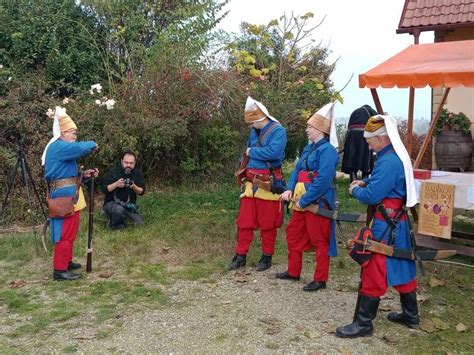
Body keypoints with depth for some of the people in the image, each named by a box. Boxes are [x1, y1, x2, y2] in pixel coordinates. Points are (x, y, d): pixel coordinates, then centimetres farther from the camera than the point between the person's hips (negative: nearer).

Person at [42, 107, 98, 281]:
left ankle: (66, 262, 30)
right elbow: (81, 148, -31)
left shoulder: (59, 148, 18)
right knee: (66, 233, -7)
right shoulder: (59, 147, -16)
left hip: (67, 196, 11)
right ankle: (59, 270, -2)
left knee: (68, 232, 19)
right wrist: (93, 144, -9)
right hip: (65, 197, -11)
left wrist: (83, 175, 6)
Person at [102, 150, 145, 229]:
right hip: (112, 203, -4)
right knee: (119, 209, -37)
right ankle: (113, 224, -4)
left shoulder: (138, 173, 1)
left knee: (139, 222, -12)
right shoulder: (113, 172, -8)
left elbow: (141, 192, -4)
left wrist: (134, 187, -25)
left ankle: (124, 216, 18)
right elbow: (105, 189, -10)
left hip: (129, 204, 4)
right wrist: (116, 184, -28)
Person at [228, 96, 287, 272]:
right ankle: (240, 256, 19)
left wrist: (252, 152, -14)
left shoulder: (278, 130, -10)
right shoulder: (254, 131, 12)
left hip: (267, 184, -6)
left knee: (268, 223, 6)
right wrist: (244, 165, 8)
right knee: (244, 221, 9)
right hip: (250, 183, 6)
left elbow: (274, 152, -26)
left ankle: (267, 257, 20)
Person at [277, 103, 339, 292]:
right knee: (293, 234, 18)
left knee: (319, 241, 1)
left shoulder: (327, 150, -16)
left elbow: (323, 181, -24)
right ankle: (293, 271, 33)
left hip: (317, 203, -10)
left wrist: (304, 200, -20)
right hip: (302, 201, 10)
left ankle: (320, 279, 13)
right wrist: (289, 189, -4)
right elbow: (297, 170, 14)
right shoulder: (309, 148, 13)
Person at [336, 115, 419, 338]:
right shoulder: (397, 156, 9)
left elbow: (370, 196, -24)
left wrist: (355, 190, -4)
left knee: (373, 271, -3)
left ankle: (363, 323, 6)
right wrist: (365, 183, 11)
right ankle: (410, 315, 34)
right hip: (399, 221, 10)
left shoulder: (388, 162, -23)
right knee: (402, 267, 19)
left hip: (386, 225, -10)